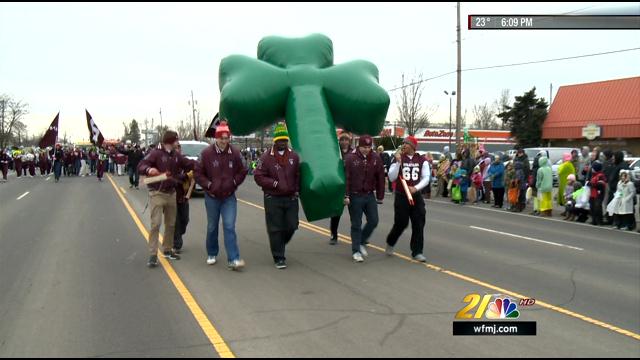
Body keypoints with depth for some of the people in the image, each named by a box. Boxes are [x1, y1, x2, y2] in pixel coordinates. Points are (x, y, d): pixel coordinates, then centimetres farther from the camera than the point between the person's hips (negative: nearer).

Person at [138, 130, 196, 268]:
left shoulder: (176, 156, 7)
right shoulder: (156, 153, -12)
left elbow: (190, 164, 14)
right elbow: (141, 165, -17)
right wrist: (148, 169, -38)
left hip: (171, 194, 7)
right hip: (157, 194, -7)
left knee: (171, 224, 14)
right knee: (156, 224, -11)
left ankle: (167, 250, 28)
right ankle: (153, 255, -8)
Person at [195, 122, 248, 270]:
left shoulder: (235, 154, -3)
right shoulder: (207, 153, -8)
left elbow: (242, 172, 10)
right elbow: (198, 173, -2)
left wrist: (234, 183, -3)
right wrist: (208, 185, -12)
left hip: (229, 197, 0)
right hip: (212, 197, 0)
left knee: (229, 226, -8)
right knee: (212, 227, 12)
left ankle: (233, 260, -11)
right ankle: (211, 254, 30)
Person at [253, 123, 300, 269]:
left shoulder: (294, 156, 5)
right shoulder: (266, 157, -6)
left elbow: (299, 175, 14)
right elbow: (258, 176, -7)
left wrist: (297, 190, 4)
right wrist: (274, 183, -16)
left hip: (291, 198, 4)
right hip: (273, 199, -3)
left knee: (291, 226, 8)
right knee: (275, 229, 1)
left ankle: (279, 245, 36)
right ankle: (279, 258, 10)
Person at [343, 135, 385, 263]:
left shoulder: (376, 158, 1)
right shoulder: (351, 158, -10)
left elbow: (380, 178, 4)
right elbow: (346, 178, -12)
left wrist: (380, 197, 4)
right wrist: (346, 196, -15)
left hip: (369, 195, 4)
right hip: (355, 196, -4)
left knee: (373, 221, 5)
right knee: (356, 224, 2)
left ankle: (362, 242, 28)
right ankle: (356, 251, 12)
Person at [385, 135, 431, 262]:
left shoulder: (422, 160, 3)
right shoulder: (398, 158, -1)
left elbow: (426, 178, -1)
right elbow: (392, 177, -9)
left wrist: (416, 188, -16)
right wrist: (398, 162, -19)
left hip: (416, 196, 2)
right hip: (401, 196, -2)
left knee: (419, 224, 0)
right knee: (401, 223, 1)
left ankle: (417, 252, 8)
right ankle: (390, 243, 28)